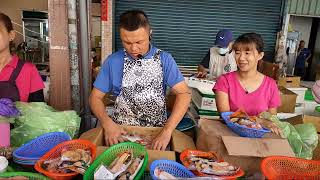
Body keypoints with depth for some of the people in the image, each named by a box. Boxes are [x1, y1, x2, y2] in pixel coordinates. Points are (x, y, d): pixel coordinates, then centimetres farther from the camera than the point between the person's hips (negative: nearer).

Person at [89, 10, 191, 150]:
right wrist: (108, 124, -16)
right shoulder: (113, 61, -1)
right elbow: (95, 97, 3)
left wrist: (167, 131, -21)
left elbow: (184, 94, -10)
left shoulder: (164, 59, -3)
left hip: (157, 127, 0)